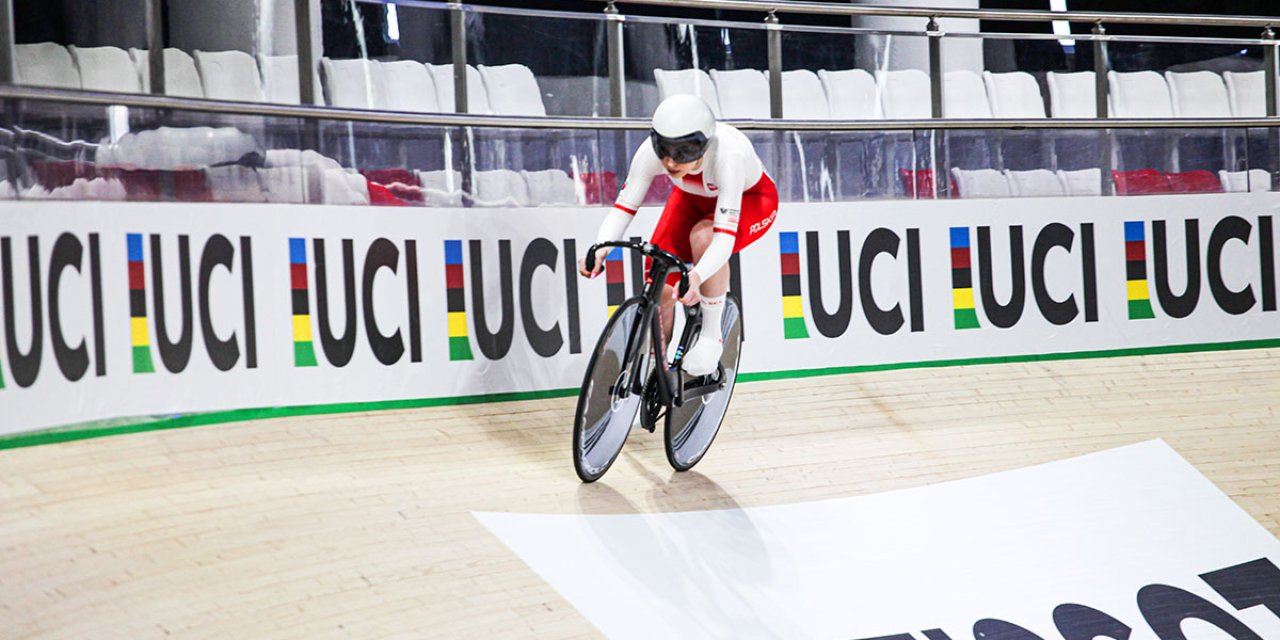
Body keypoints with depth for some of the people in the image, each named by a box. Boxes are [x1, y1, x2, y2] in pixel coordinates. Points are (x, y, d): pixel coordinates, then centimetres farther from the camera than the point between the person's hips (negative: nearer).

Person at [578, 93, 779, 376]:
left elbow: (725, 235, -45)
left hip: (750, 198, -4)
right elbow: (624, 207, -26)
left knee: (703, 235, -37)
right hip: (695, 198, 4)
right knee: (660, 290, -14)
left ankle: (712, 334, -17)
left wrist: (697, 276, -63)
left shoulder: (728, 154, -42)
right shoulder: (651, 151, -31)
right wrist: (600, 248, -45)